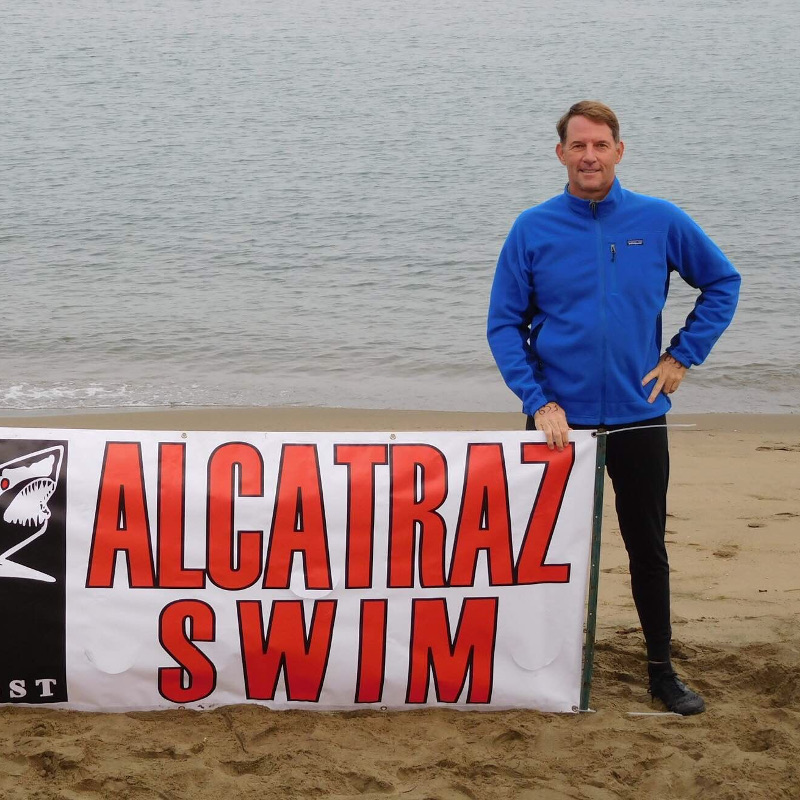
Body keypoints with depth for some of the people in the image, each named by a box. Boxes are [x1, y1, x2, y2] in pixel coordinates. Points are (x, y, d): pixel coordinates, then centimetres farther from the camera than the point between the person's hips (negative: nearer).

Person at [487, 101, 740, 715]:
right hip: (561, 419, 0)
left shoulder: (660, 221, -2)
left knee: (648, 548, 8)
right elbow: (505, 324, -1)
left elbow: (723, 282, 10)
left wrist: (683, 355, 2)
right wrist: (538, 399, -11)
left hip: (638, 415, 1)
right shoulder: (533, 230, -4)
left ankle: (662, 670, 20)